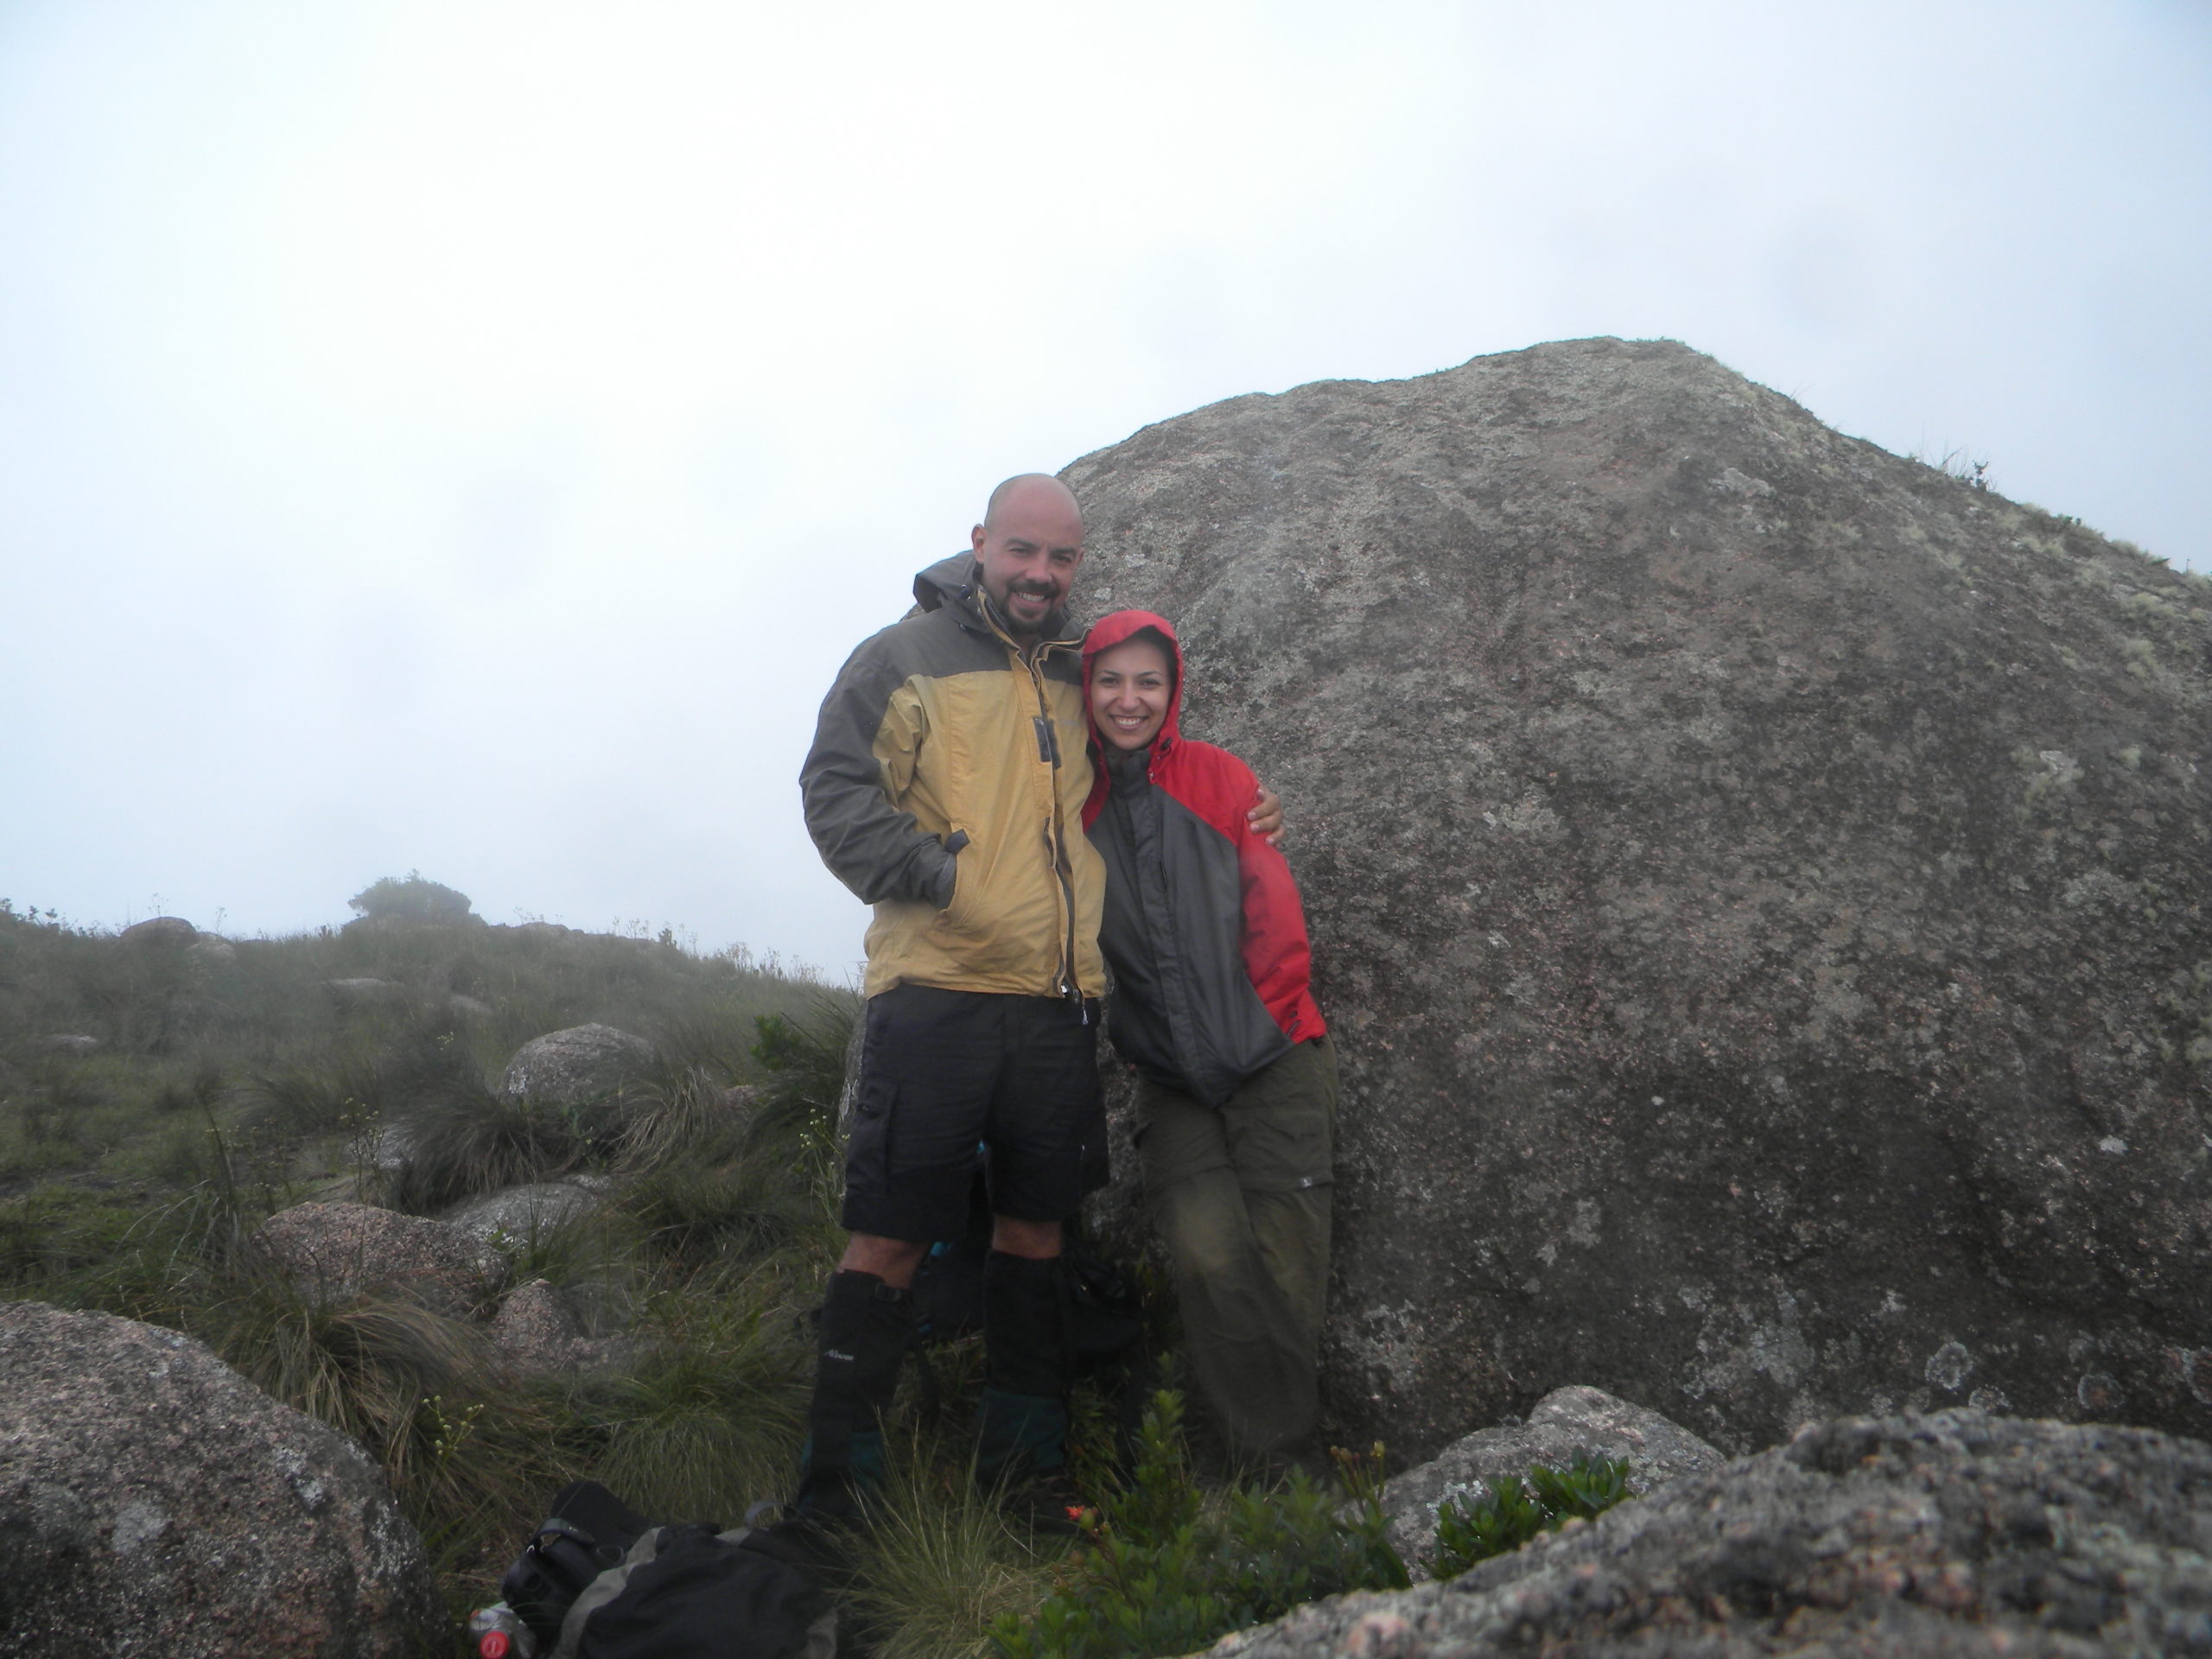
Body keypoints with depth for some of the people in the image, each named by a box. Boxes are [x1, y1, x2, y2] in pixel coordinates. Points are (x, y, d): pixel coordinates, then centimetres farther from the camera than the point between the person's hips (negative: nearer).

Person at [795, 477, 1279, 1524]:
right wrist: (940, 874, -14)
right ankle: (835, 1490, 8)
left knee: (1035, 1226, 12)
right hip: (935, 988, -5)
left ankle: (1021, 1461, 26)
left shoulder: (1076, 677, 19)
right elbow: (835, 788, -4)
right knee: (890, 1234, -4)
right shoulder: (904, 656, 3)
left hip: (1059, 1000, 6)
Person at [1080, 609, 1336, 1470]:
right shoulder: (1075, 802, 7)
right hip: (1171, 1082, 1)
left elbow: (1274, 908, 4)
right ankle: (1275, 1470, -2)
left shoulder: (1220, 777, 2)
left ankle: (1288, 1465, 12)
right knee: (1208, 1258, -15)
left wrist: (1262, 1023, 2)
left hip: (1273, 1064, -1)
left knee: (1283, 1272, -5)